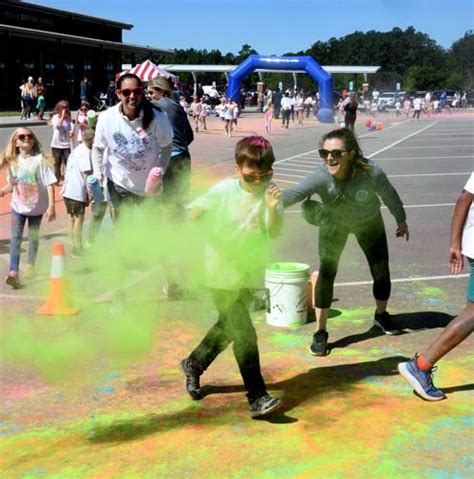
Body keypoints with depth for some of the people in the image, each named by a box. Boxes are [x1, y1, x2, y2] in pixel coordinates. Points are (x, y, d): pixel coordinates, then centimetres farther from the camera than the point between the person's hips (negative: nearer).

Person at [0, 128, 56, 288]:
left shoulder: (39, 160, -14)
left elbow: (49, 183, -16)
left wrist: (51, 206, -22)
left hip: (36, 207, -2)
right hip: (18, 207, 2)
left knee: (33, 237, 12)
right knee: (15, 238, -5)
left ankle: (31, 265, 25)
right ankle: (14, 271, -9)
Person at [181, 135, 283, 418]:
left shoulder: (270, 193, -7)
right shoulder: (223, 191, -12)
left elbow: (274, 233, -18)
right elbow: (196, 212, 3)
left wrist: (272, 209, -32)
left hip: (250, 273, 4)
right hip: (222, 273, -4)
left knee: (228, 327, 19)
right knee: (244, 334, -9)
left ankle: (194, 364, 43)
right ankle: (257, 397, -5)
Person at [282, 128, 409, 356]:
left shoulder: (372, 173, -35)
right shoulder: (321, 176, -37)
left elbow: (389, 196, -15)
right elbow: (295, 193, -54)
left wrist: (401, 220, 2)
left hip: (368, 222, 1)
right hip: (334, 223, -1)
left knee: (381, 272, 7)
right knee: (326, 273, -11)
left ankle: (381, 315, 38)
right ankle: (320, 332, 1)